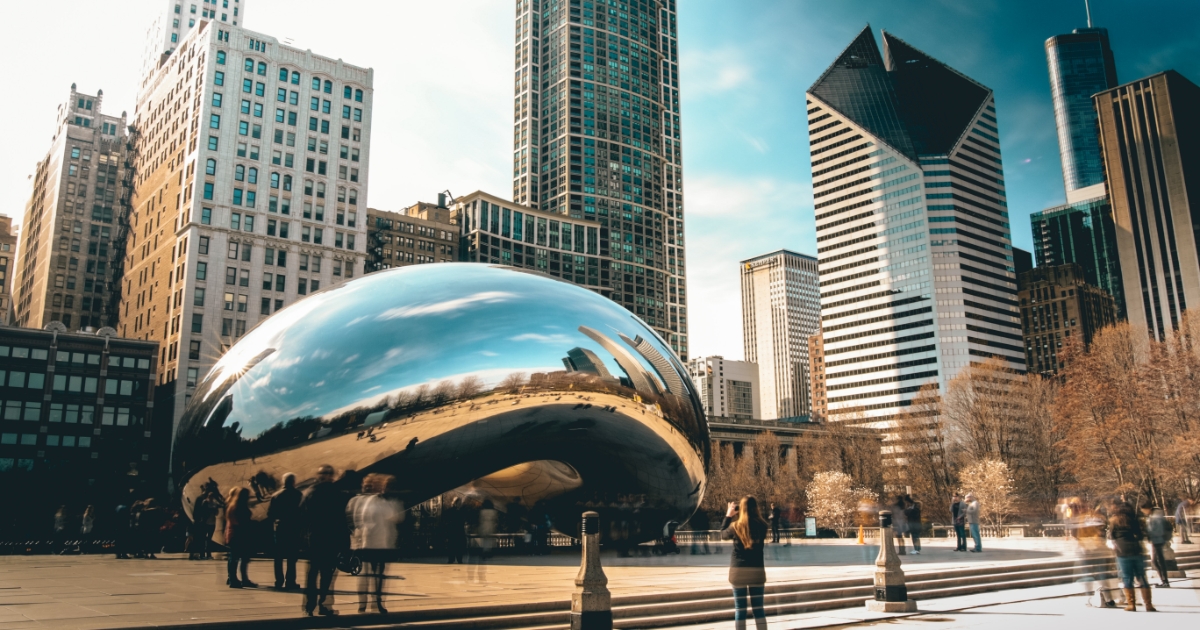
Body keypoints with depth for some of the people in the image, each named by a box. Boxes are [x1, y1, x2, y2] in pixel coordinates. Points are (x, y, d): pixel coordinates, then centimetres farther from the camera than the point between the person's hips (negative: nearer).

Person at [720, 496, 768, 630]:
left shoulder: (735, 526, -9)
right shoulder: (762, 526, -5)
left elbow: (723, 535, 11)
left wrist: (728, 516, 17)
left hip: (738, 571, -1)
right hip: (757, 570, 2)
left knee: (740, 610, 4)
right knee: (758, 609, 9)